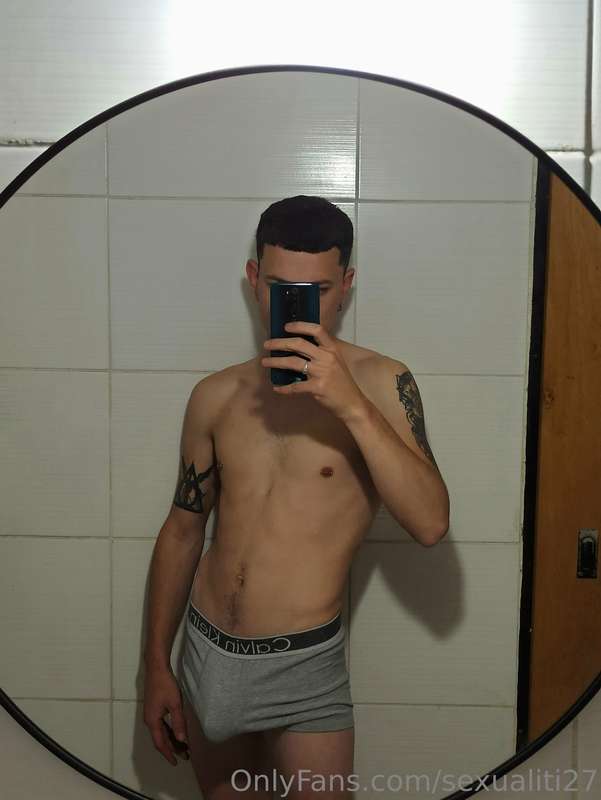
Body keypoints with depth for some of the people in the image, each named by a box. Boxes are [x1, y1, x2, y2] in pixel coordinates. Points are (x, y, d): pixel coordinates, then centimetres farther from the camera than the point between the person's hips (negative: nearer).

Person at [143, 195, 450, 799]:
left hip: (303, 666, -4)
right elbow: (182, 531, 9)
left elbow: (430, 524, -21)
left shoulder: (379, 382, -10)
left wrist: (353, 405, -30)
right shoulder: (216, 396, 2)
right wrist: (156, 664, 11)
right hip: (204, 651, 4)